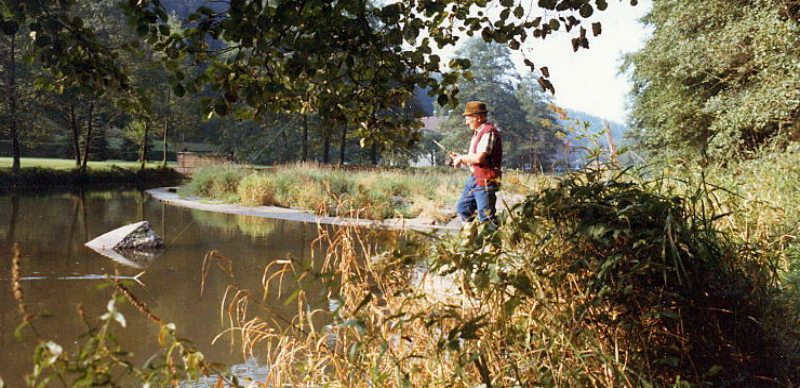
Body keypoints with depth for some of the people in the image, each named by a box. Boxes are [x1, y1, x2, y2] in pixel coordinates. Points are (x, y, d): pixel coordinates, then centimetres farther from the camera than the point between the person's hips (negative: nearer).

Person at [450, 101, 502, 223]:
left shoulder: (488, 132, -17)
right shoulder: (477, 132, 15)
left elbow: (479, 158, -26)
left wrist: (461, 158, -10)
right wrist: (460, 158, 6)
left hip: (485, 181, -10)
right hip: (474, 178, 10)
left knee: (486, 217, -6)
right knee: (462, 208, 17)